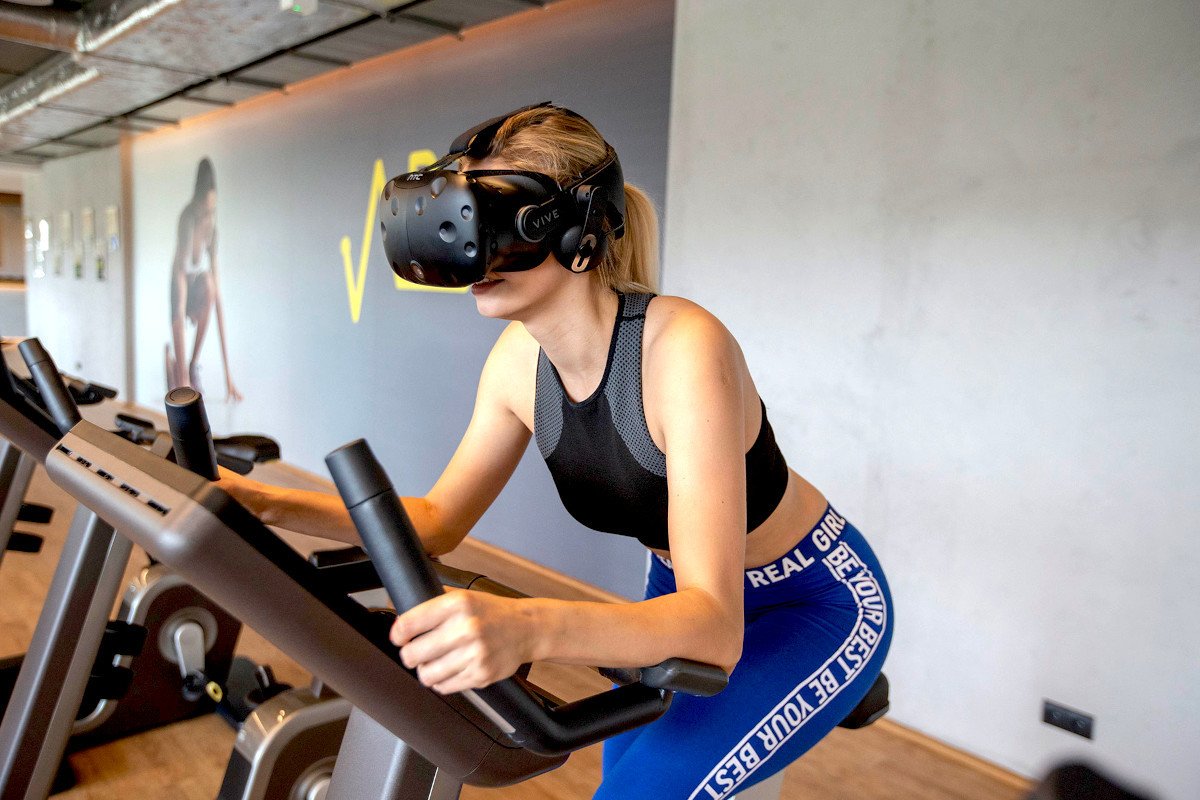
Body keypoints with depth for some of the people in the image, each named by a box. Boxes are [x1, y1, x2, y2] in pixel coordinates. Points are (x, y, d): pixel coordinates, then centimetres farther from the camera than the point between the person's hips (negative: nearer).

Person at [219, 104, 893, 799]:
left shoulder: (682, 348, -34)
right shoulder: (521, 358, -14)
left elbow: (714, 626, -39)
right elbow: (439, 520, -5)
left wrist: (527, 629, -57)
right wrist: (272, 503, -18)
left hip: (818, 603, -5)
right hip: (691, 589, 6)